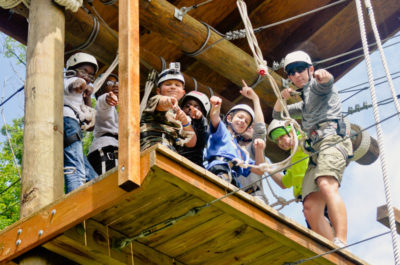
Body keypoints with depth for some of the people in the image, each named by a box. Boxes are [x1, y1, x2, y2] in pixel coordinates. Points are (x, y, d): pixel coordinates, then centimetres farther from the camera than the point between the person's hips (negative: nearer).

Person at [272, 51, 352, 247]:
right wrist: (282, 98, 22)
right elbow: (277, 115, 45)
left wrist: (323, 75, -37)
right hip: (316, 152, 8)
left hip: (332, 139, -8)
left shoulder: (316, 86, 14)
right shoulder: (304, 105, 37)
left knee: (326, 185, -35)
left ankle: (341, 243, -52)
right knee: (311, 208, -9)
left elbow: (326, 81, -11)